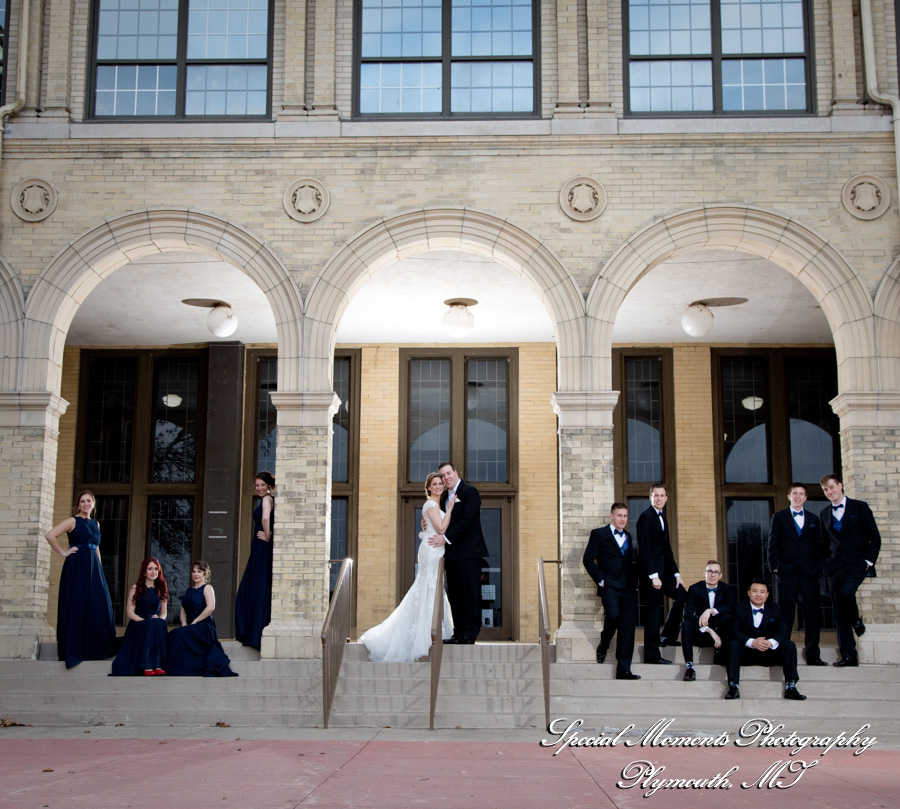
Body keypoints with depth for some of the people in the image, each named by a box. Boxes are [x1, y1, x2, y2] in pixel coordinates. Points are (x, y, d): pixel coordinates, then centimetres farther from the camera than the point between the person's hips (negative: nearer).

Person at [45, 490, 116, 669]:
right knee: (77, 606, -6)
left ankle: (95, 648, 9)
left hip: (93, 567, 6)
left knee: (98, 605, 2)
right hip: (76, 567, -6)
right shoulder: (73, 521, -2)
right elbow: (50, 535, -13)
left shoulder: (95, 524, 17)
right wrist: (63, 553, -10)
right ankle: (74, 650, 0)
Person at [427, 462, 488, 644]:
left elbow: (467, 520, -17)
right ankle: (459, 633, 13)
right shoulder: (445, 496, 17)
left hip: (468, 552, -8)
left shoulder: (470, 491, -8)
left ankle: (469, 634, -3)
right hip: (452, 553, 8)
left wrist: (446, 537, -18)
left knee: (470, 593, -5)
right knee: (454, 594, 8)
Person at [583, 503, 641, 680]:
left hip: (628, 588, 4)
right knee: (613, 614, -28)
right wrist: (600, 580, -7)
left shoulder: (629, 538, 21)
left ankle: (623, 670, 0)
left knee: (627, 629, -3)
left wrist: (635, 582, 7)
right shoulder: (599, 534, 7)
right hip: (609, 586, -4)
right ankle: (603, 645, 3)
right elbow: (588, 559, 0)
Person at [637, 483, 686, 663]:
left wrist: (676, 573, 12)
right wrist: (653, 575, -21)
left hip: (663, 571, 9)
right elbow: (645, 548, -17)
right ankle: (652, 654, 0)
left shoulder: (662, 518, 17)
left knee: (682, 596, 4)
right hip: (651, 570, -9)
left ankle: (667, 636, 15)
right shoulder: (646, 517, -10)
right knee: (654, 611, -5)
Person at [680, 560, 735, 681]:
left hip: (719, 634, 0)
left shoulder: (727, 589, 1)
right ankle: (689, 666, -36)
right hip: (700, 633, 0)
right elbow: (688, 615, -16)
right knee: (686, 624, -30)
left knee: (726, 617, -30)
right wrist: (709, 630, -28)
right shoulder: (694, 588, -3)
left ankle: (719, 652, -10)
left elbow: (730, 606, -20)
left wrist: (711, 611, -37)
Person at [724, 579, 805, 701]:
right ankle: (733, 687, -32)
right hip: (747, 653, -1)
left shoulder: (776, 609, 7)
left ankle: (790, 687, -24)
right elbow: (735, 632, -11)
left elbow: (784, 632, -5)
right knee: (733, 644, -30)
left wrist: (771, 642, -27)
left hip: (769, 654, 2)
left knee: (789, 645, -21)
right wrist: (752, 642, -30)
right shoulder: (740, 609, 2)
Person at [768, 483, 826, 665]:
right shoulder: (779, 517, 8)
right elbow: (773, 545, 5)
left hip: (809, 573, 2)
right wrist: (775, 566, -5)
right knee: (785, 615, -2)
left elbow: (818, 546, 13)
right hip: (787, 572, -2)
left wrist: (818, 568, 2)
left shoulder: (813, 520, 15)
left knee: (812, 614, 2)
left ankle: (813, 655, 7)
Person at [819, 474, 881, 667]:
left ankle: (856, 621, 6)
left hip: (857, 564, -4)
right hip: (836, 565, 4)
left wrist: (869, 560, -8)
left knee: (845, 592, -28)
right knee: (839, 611, -1)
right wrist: (827, 562, 9)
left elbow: (874, 537, 0)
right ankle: (849, 656, 2)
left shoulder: (860, 507, 1)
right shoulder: (824, 514, 13)